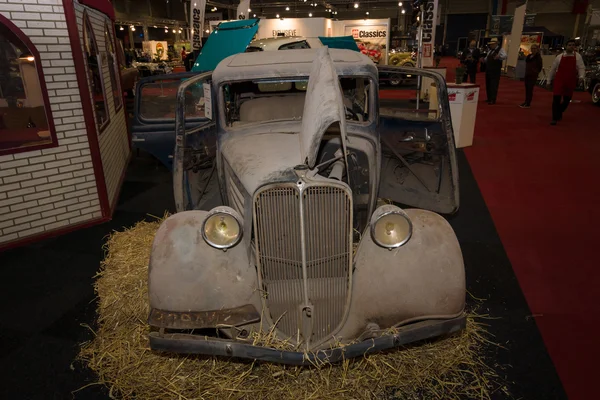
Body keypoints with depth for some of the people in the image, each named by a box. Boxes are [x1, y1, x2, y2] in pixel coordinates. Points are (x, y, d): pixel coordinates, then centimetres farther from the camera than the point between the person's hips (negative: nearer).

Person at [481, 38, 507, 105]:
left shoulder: (500, 49, -7)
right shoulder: (490, 51, 17)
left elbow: (504, 56, -24)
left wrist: (499, 56, -43)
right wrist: (483, 59, 5)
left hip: (495, 71, -8)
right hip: (488, 70, 8)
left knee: (493, 85, -7)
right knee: (488, 85, 13)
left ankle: (493, 100, -4)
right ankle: (489, 99, 24)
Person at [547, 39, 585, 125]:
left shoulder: (578, 56, 4)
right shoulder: (559, 57, 4)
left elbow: (581, 67, -4)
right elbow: (553, 69, 10)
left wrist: (581, 77, -23)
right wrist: (549, 81, 10)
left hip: (571, 82, 1)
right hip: (559, 81, -1)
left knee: (567, 100, 12)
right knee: (556, 99, -10)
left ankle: (559, 113, 37)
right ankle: (555, 118, -4)